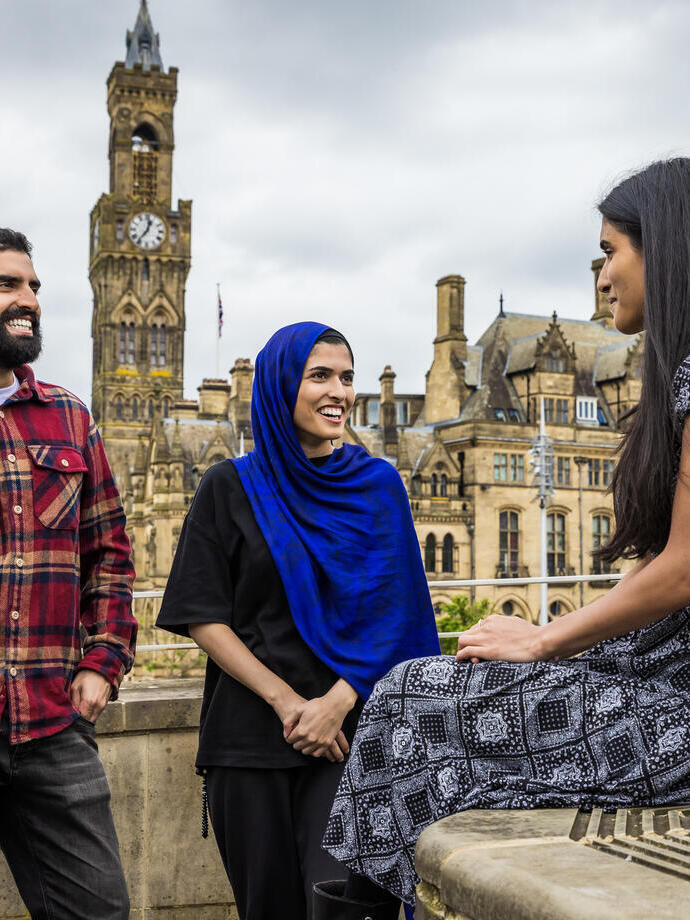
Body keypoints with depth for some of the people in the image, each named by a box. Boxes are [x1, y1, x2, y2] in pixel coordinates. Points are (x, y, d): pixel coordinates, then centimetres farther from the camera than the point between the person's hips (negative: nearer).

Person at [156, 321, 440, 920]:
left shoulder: (378, 484, 7)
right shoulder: (231, 487, 3)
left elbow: (396, 615, 2)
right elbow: (203, 618, -1)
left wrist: (338, 702, -11)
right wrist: (285, 701, -10)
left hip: (352, 728, 0)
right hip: (251, 731, 0)